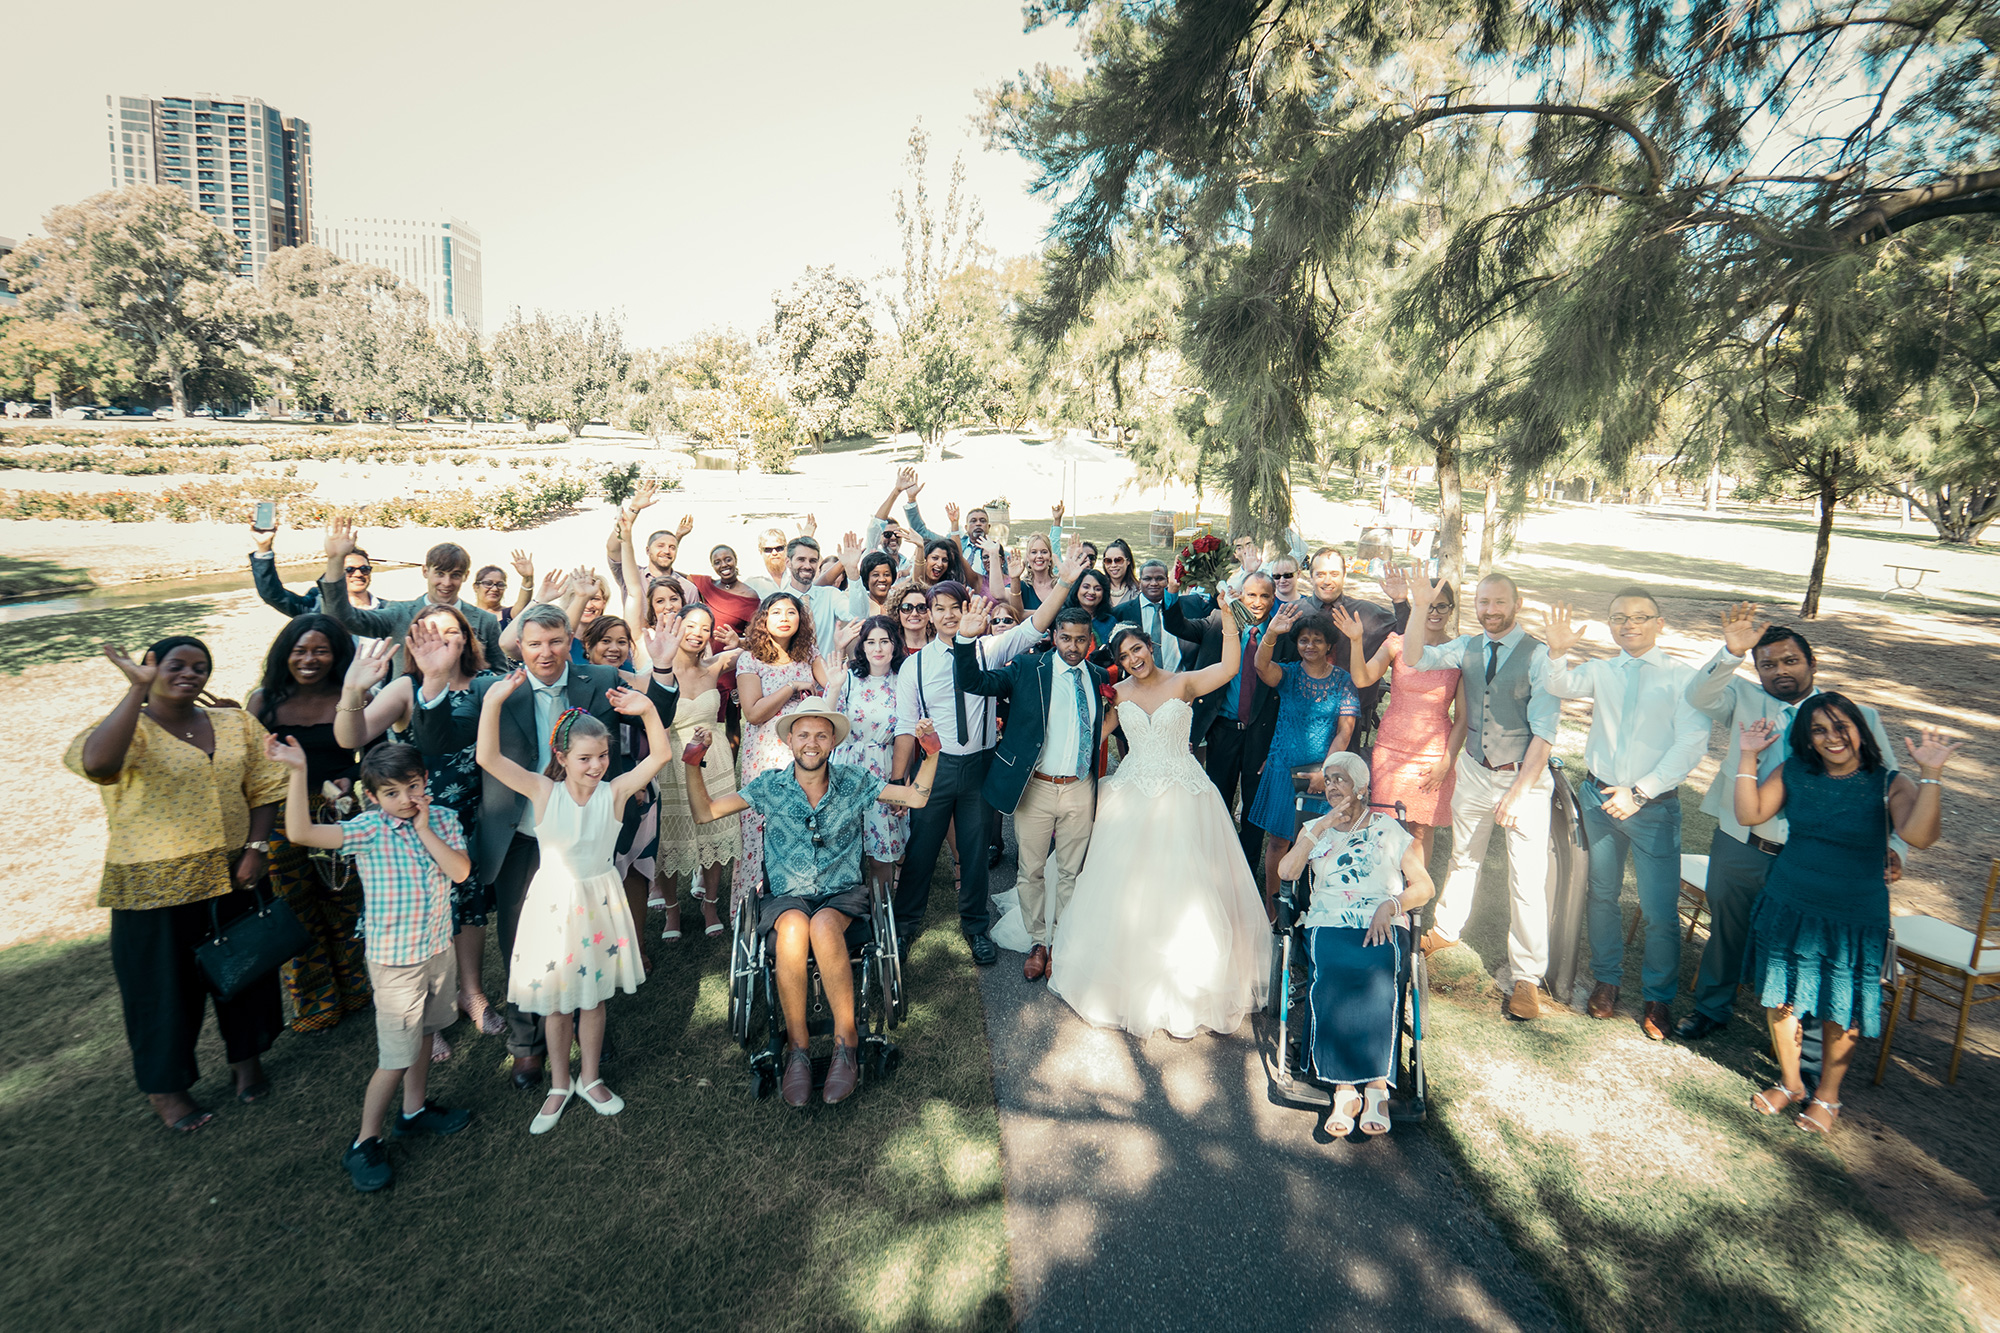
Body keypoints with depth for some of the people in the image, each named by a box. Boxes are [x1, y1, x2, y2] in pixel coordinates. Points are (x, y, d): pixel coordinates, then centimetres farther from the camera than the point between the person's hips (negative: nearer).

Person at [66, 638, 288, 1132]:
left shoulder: (235, 724, 4)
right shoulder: (130, 728, -10)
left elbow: (264, 786, 4)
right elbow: (97, 762, -34)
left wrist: (257, 847, -7)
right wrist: (138, 689, -31)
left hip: (231, 876, 4)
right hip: (156, 885, -4)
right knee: (166, 984, 9)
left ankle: (246, 1057, 38)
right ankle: (165, 1087, 29)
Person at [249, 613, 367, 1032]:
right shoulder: (264, 700, 2)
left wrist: (348, 782, -14)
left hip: (341, 815, -1)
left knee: (345, 901, 8)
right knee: (295, 910, 9)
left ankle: (354, 990, 27)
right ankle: (314, 1002, 25)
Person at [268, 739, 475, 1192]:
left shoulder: (444, 820, -4)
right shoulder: (369, 830, -17)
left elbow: (460, 871, -15)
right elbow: (301, 832, -32)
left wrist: (425, 830, -19)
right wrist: (298, 771, -39)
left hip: (438, 950, 5)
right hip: (395, 961, -5)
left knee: (422, 1037, 23)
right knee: (396, 1059, 2)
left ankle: (415, 1111, 43)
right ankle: (365, 1144, 21)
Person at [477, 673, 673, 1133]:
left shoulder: (615, 792, -11)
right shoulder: (543, 792, -13)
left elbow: (660, 754, -19)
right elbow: (488, 758, -24)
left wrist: (648, 711, -32)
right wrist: (493, 702, -34)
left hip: (599, 901, 1)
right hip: (554, 901, -1)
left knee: (592, 997, 16)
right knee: (556, 1002, 14)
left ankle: (591, 1080, 36)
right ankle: (559, 1086, 34)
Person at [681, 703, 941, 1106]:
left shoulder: (854, 782, 3)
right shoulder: (769, 786, 4)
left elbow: (917, 797, 2)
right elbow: (704, 813, 6)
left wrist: (931, 754, -13)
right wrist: (692, 766, -8)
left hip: (843, 894, 0)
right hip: (787, 896, 1)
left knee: (823, 926, -35)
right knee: (792, 926, -35)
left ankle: (846, 1041, -20)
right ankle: (796, 1049, -19)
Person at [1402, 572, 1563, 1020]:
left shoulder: (1538, 657, -15)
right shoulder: (1467, 648, 1)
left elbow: (1543, 734, -17)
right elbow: (1414, 658, -9)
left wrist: (1516, 793, -20)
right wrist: (1423, 606, -17)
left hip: (1526, 778, -5)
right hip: (1475, 770, 5)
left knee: (1527, 879, -3)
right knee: (1463, 858, 21)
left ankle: (1525, 977, 11)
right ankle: (1446, 929, 44)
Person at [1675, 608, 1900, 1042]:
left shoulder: (1856, 717, 0)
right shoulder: (1745, 699, -1)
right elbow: (1699, 695, -21)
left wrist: (1891, 846, -14)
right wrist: (1731, 652, -37)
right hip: (1740, 848, 0)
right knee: (1726, 930, 19)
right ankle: (1711, 1007, 41)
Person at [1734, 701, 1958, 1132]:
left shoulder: (1890, 785, -10)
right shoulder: (1793, 773, -2)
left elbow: (1919, 836, -27)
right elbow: (1749, 814, -7)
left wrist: (1929, 775, -31)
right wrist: (1747, 756, -10)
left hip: (1854, 920, -2)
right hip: (1788, 910, 2)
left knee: (1840, 1012, 10)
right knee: (1780, 998, 12)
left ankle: (1828, 1095, 33)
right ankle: (1789, 1082, 34)